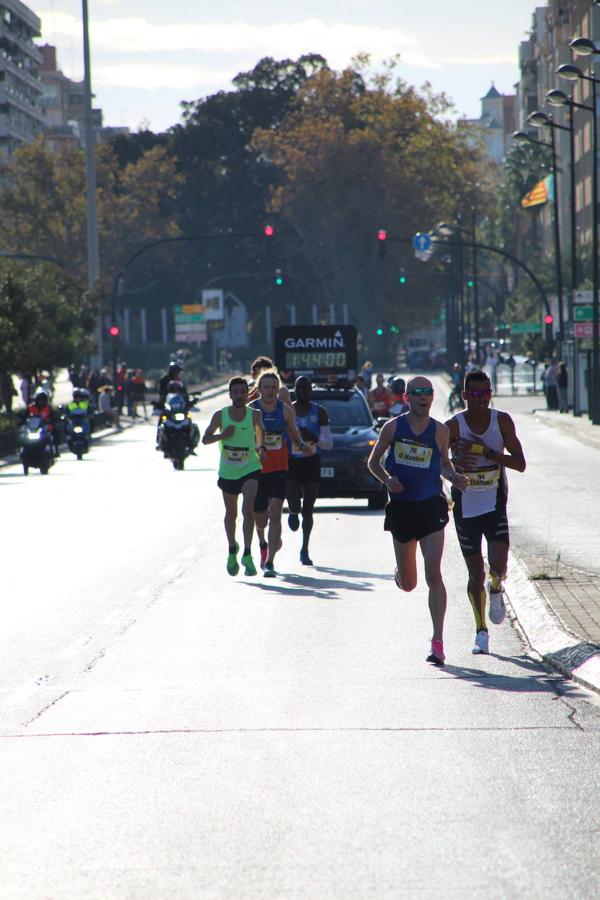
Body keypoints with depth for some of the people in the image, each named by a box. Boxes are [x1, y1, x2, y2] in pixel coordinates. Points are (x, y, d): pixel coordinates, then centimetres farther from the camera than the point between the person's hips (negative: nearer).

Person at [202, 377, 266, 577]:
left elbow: (261, 433, 14)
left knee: (248, 510, -21)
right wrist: (222, 435, -18)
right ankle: (232, 550, 40)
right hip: (227, 472, 2)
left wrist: (261, 448, -3)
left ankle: (247, 555, -21)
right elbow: (205, 439, 0)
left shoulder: (255, 415, -6)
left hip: (250, 470, -2)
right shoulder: (220, 415, -6)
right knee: (231, 514, 16)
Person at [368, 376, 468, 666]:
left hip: (431, 507, -1)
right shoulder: (393, 427, -1)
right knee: (408, 584, 9)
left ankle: (438, 642, -10)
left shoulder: (440, 431, 2)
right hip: (401, 508, 1)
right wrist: (387, 479, -11)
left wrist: (453, 476, -5)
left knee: (433, 575, -13)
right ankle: (399, 574, 50)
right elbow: (373, 461, 8)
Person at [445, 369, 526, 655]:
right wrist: (455, 463, -26)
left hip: (495, 505, 0)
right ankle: (481, 631, 18)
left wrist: (487, 452, -17)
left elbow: (520, 463, -5)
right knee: (475, 573, 4)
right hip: (465, 507, 0)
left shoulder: (502, 421, -2)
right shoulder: (453, 426, -6)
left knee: (498, 566, -16)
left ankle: (495, 590, 20)